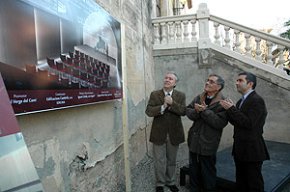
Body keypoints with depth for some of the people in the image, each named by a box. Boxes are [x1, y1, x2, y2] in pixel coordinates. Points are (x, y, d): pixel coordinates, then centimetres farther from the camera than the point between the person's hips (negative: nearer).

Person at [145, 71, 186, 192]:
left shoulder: (181, 95, 1)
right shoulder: (154, 94, -3)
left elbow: (183, 111, -13)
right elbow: (149, 111, -13)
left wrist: (172, 103, -25)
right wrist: (163, 106, -24)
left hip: (174, 133, 2)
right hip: (159, 133, -1)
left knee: (172, 160, 18)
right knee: (160, 161, 10)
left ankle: (171, 182, 39)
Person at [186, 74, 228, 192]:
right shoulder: (198, 98, 5)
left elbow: (220, 122, -26)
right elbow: (188, 111, -2)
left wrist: (204, 110, -24)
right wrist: (196, 111, -23)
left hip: (208, 144, -6)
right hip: (194, 141, 6)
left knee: (208, 175, 13)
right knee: (193, 172, 22)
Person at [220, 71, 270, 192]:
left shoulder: (257, 100, -15)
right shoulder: (241, 101, 12)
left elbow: (249, 123, -25)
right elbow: (236, 122, 9)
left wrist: (231, 109, -21)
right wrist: (229, 109, -6)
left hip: (252, 150, -8)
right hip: (240, 149, 9)